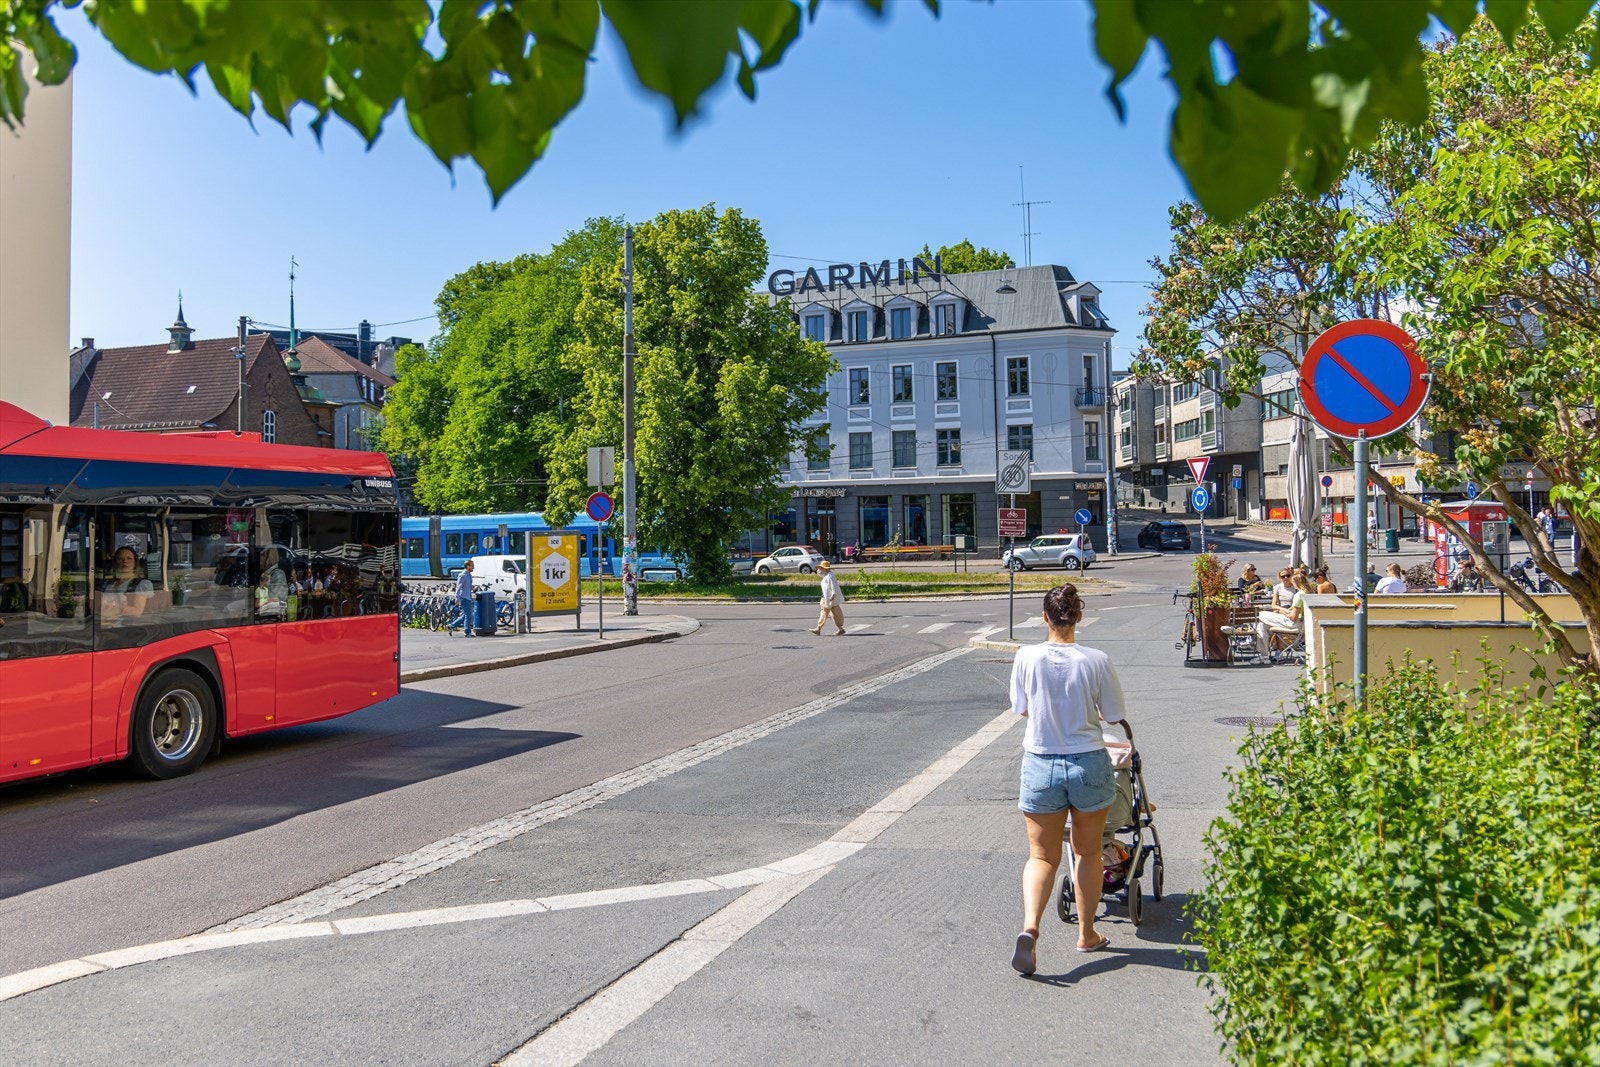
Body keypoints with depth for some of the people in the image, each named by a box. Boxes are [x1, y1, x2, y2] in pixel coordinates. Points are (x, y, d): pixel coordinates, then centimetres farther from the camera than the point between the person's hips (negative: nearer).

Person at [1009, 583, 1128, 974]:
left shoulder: (1027, 657, -9)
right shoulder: (1096, 661, -11)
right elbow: (1114, 715, -1)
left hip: (1040, 766, 0)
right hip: (1089, 764, 0)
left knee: (1042, 855, 10)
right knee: (1088, 852, 19)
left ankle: (1029, 926, -12)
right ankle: (1087, 934, 31)